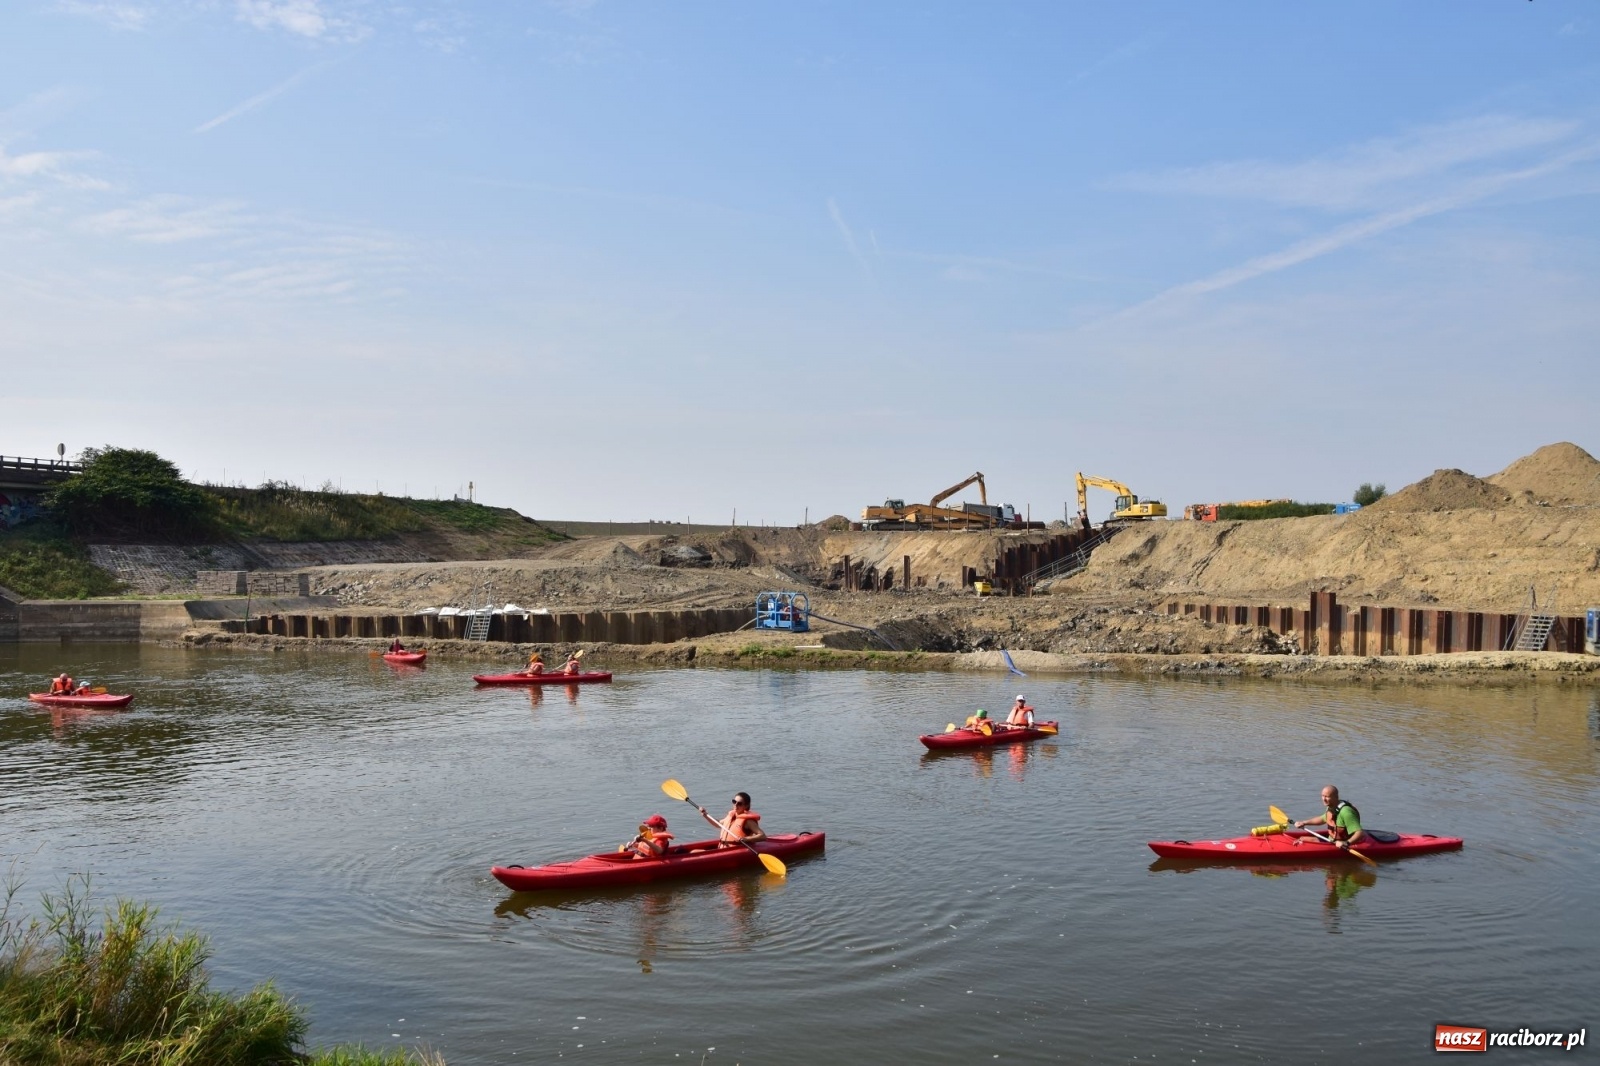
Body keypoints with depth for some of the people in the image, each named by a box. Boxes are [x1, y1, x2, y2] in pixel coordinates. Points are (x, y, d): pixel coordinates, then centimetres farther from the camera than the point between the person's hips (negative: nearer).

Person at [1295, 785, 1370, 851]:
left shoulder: (1345, 812, -28)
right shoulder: (1331, 808, 2)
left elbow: (1360, 833, -33)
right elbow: (1323, 819, 25)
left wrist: (1347, 843, -48)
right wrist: (1304, 823, 17)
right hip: (1332, 842, 10)